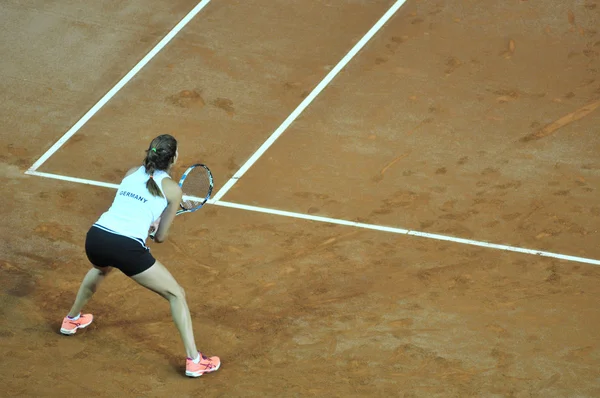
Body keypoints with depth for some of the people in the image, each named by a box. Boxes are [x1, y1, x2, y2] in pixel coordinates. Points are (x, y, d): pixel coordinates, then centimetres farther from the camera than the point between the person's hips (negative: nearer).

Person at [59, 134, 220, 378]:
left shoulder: (132, 173, 20)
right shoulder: (172, 189, 6)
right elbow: (160, 237, 12)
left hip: (95, 238, 6)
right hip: (127, 248, -6)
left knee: (100, 269, 44)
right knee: (176, 294, 10)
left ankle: (72, 319, 61)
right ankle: (194, 360, 4)